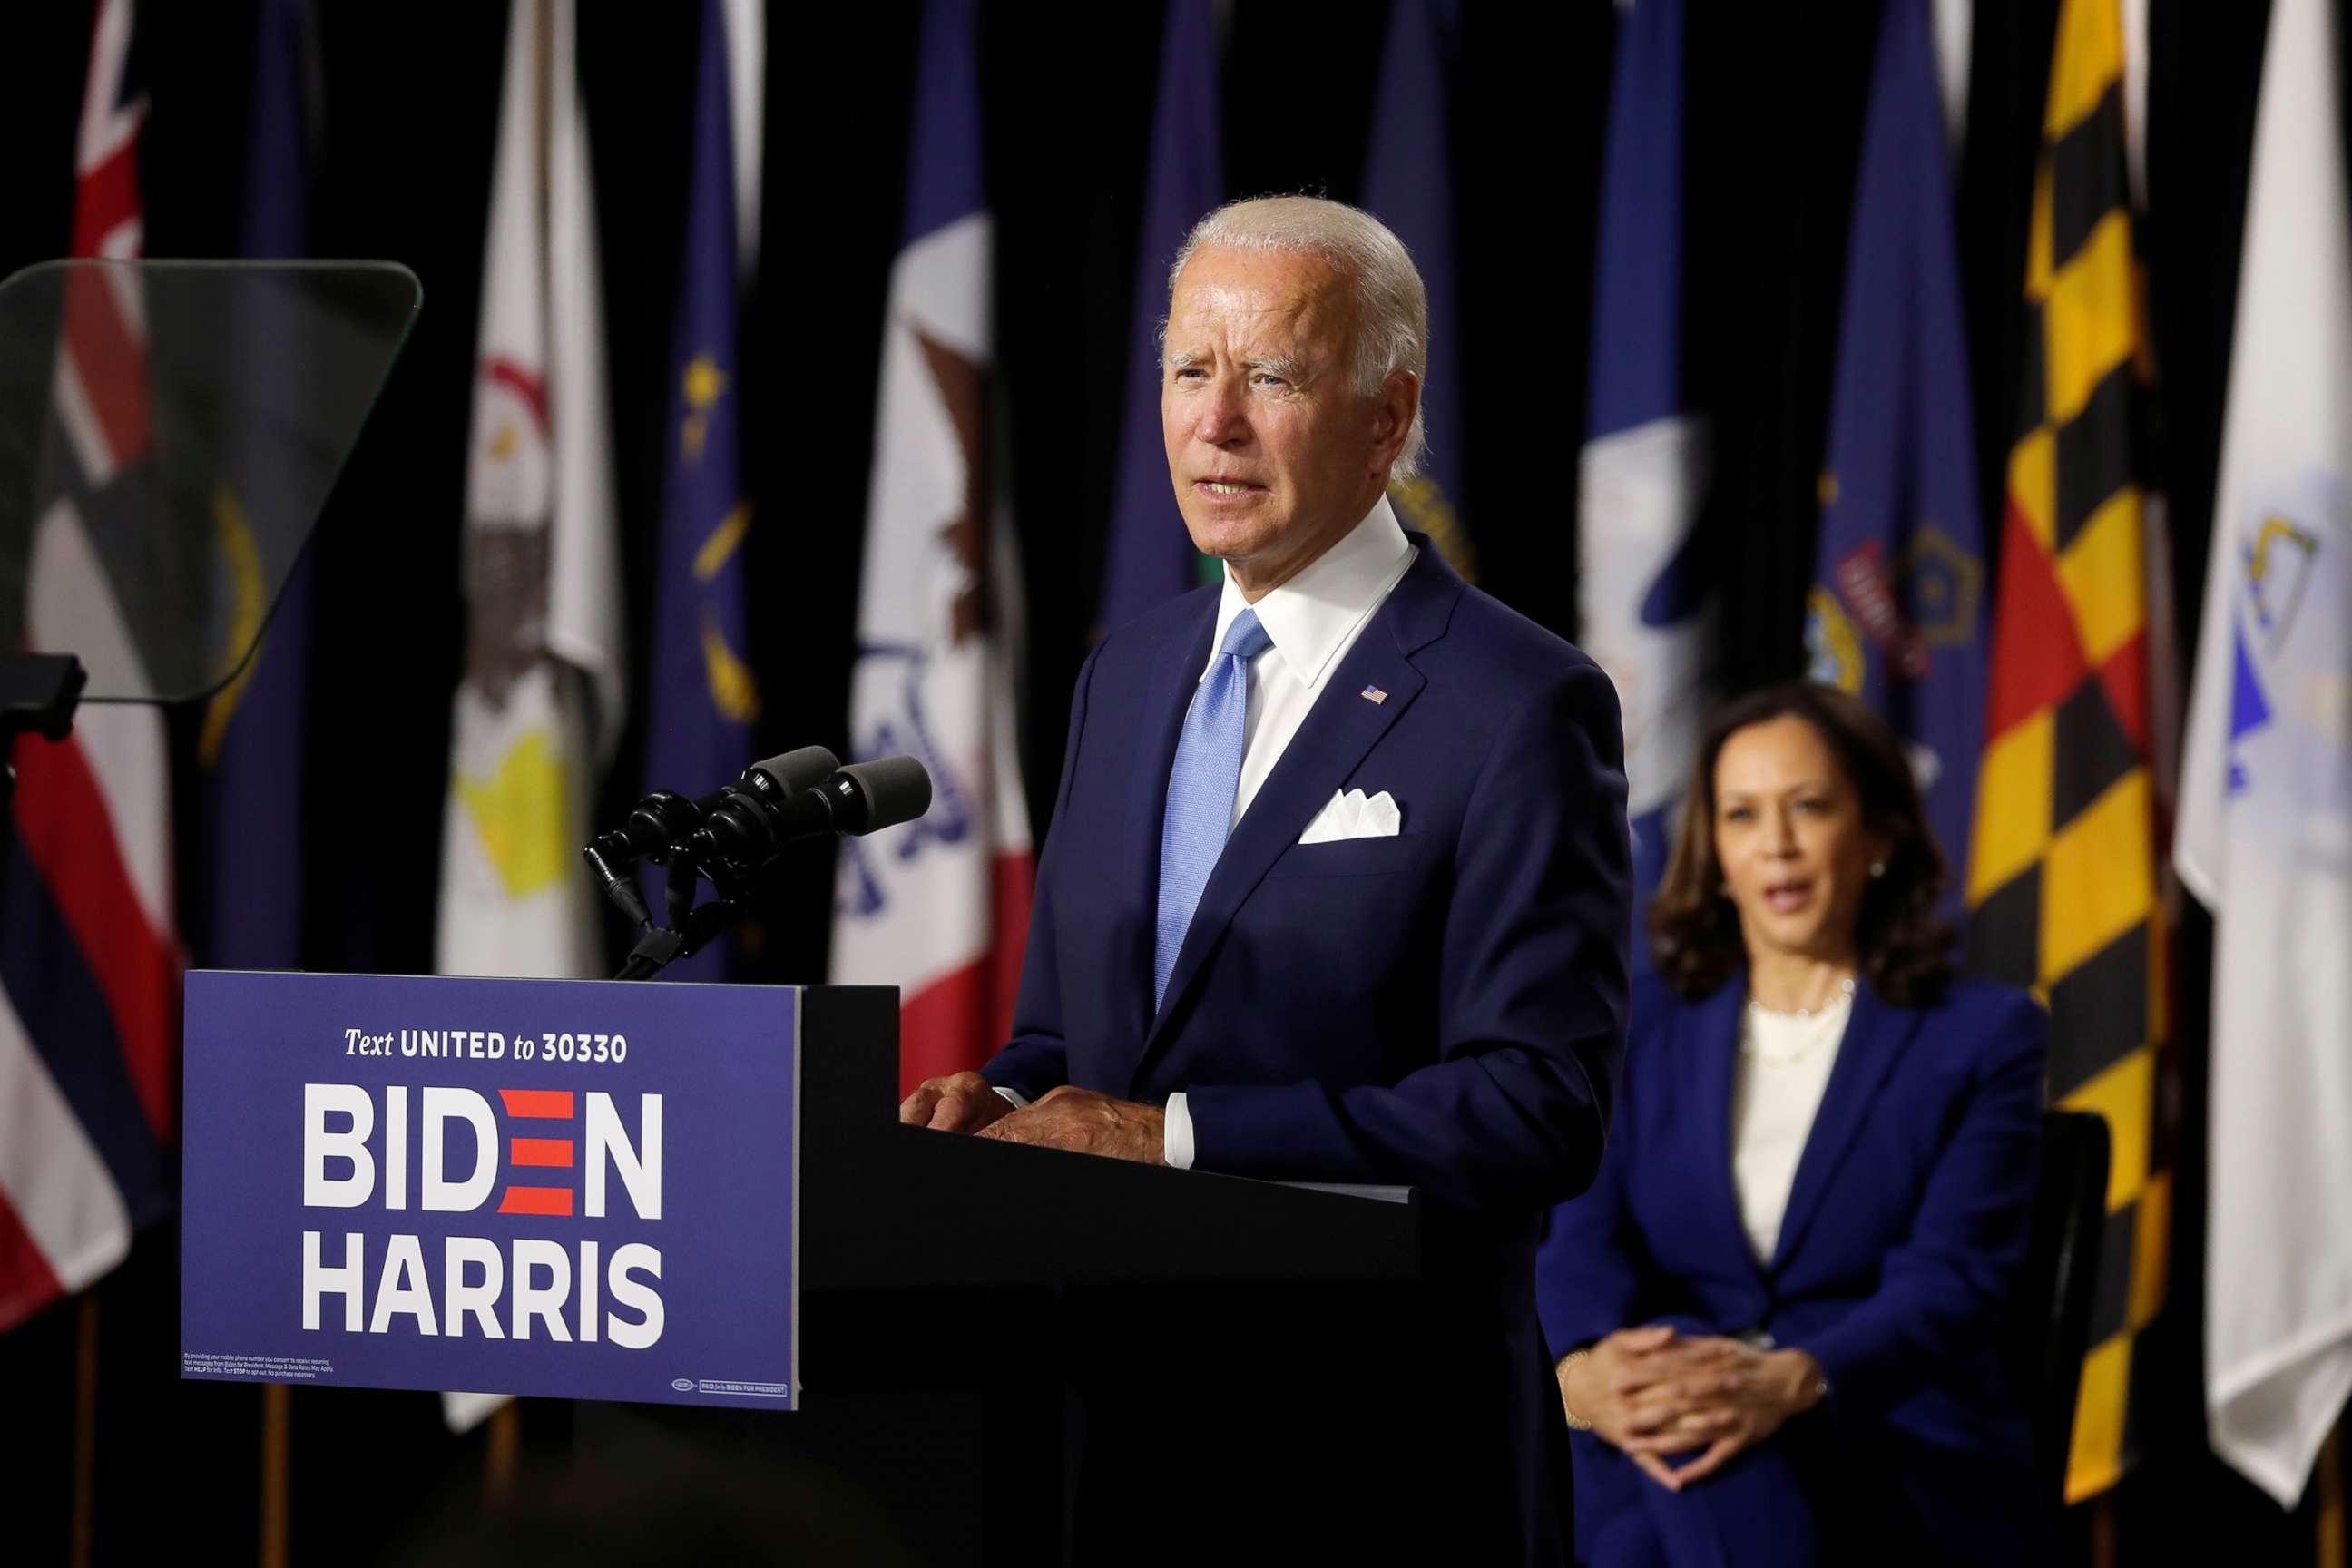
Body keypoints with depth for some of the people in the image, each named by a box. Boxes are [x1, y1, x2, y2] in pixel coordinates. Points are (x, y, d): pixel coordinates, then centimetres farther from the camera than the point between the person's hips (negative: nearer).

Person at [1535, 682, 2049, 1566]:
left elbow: (1953, 1279, -7)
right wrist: (1585, 1368, -24)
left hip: (1895, 1463, -2)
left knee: (1715, 1469, -38)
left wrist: (1791, 1383, -29)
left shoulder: (1981, 1037, 8)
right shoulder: (1639, 1029, 17)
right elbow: (1581, 1237, 2)